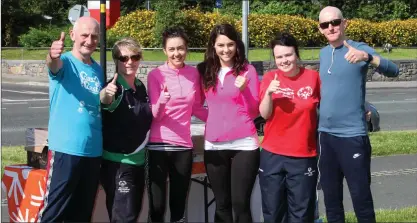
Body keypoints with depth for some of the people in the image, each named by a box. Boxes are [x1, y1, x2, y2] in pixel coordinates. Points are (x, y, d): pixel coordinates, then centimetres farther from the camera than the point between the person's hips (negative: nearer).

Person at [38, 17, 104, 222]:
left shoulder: (98, 70, 12)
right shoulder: (65, 62, -6)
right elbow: (55, 65, -33)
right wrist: (53, 56, -53)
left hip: (94, 151, 6)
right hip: (66, 149, -6)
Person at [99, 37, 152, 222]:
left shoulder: (141, 87, 7)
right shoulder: (114, 88, -16)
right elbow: (105, 101, -42)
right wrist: (106, 94, -62)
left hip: (138, 160, 8)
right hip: (117, 162, -8)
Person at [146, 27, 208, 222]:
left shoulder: (193, 73, 6)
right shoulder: (155, 75, -4)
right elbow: (155, 115, -7)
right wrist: (162, 101, -26)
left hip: (184, 146, 3)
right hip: (159, 146, -3)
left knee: (179, 207, 8)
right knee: (157, 207, -4)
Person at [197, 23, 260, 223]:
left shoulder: (247, 70, -2)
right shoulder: (205, 71, 7)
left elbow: (255, 112, -2)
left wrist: (244, 89, -17)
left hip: (243, 144, -3)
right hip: (214, 146, 3)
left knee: (240, 203, -6)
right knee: (222, 204, 8)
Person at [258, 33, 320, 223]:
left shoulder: (313, 77, -3)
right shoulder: (270, 78, -1)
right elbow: (264, 114, -5)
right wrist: (269, 93, -21)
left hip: (304, 156, -1)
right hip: (272, 155, 1)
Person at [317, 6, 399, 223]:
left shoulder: (359, 48, -9)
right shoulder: (323, 53, 10)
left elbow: (393, 70, -25)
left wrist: (367, 57, -43)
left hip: (352, 135, -6)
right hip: (325, 134, 6)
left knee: (361, 197, -7)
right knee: (330, 196, 13)